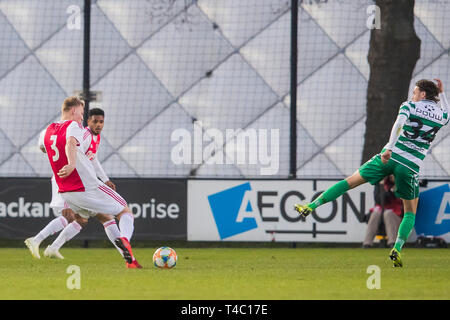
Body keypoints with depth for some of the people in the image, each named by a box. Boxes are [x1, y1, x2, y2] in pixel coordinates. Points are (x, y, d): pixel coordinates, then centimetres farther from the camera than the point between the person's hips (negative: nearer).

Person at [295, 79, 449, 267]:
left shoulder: (409, 106, 3)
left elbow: (399, 124, -17)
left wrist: (389, 148, -26)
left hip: (389, 157, -1)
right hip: (410, 167, 1)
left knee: (350, 181, 11)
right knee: (410, 213, 15)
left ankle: (311, 206, 8)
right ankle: (397, 249, -6)